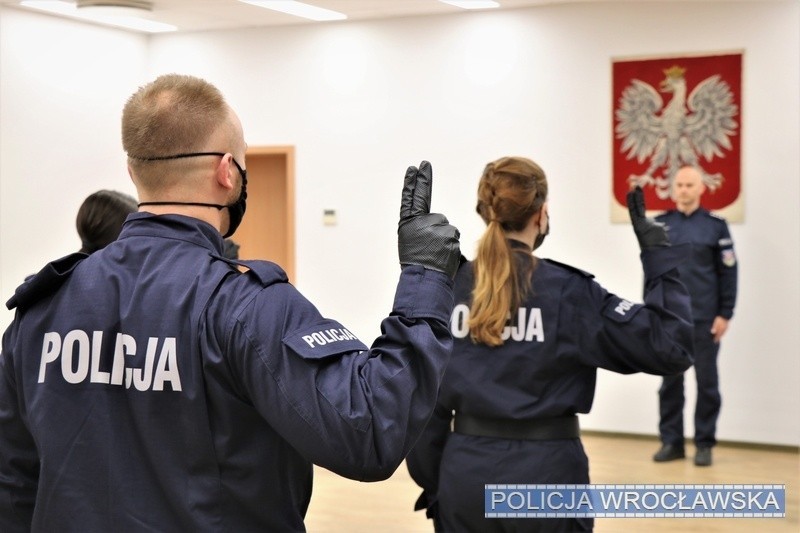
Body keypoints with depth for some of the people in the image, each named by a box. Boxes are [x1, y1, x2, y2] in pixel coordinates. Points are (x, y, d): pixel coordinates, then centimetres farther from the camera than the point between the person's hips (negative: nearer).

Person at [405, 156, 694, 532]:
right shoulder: (567, 292, -9)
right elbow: (670, 345, -12)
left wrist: (431, 482, 12)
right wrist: (659, 255, -4)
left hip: (464, 472, 3)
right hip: (545, 475, -2)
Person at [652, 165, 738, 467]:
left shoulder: (715, 225, -1)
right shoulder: (659, 225, 6)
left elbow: (728, 273, -2)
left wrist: (724, 315, -6)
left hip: (704, 318, -2)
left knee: (707, 382, 4)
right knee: (670, 381, 8)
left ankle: (704, 444, 13)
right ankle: (671, 441, 17)